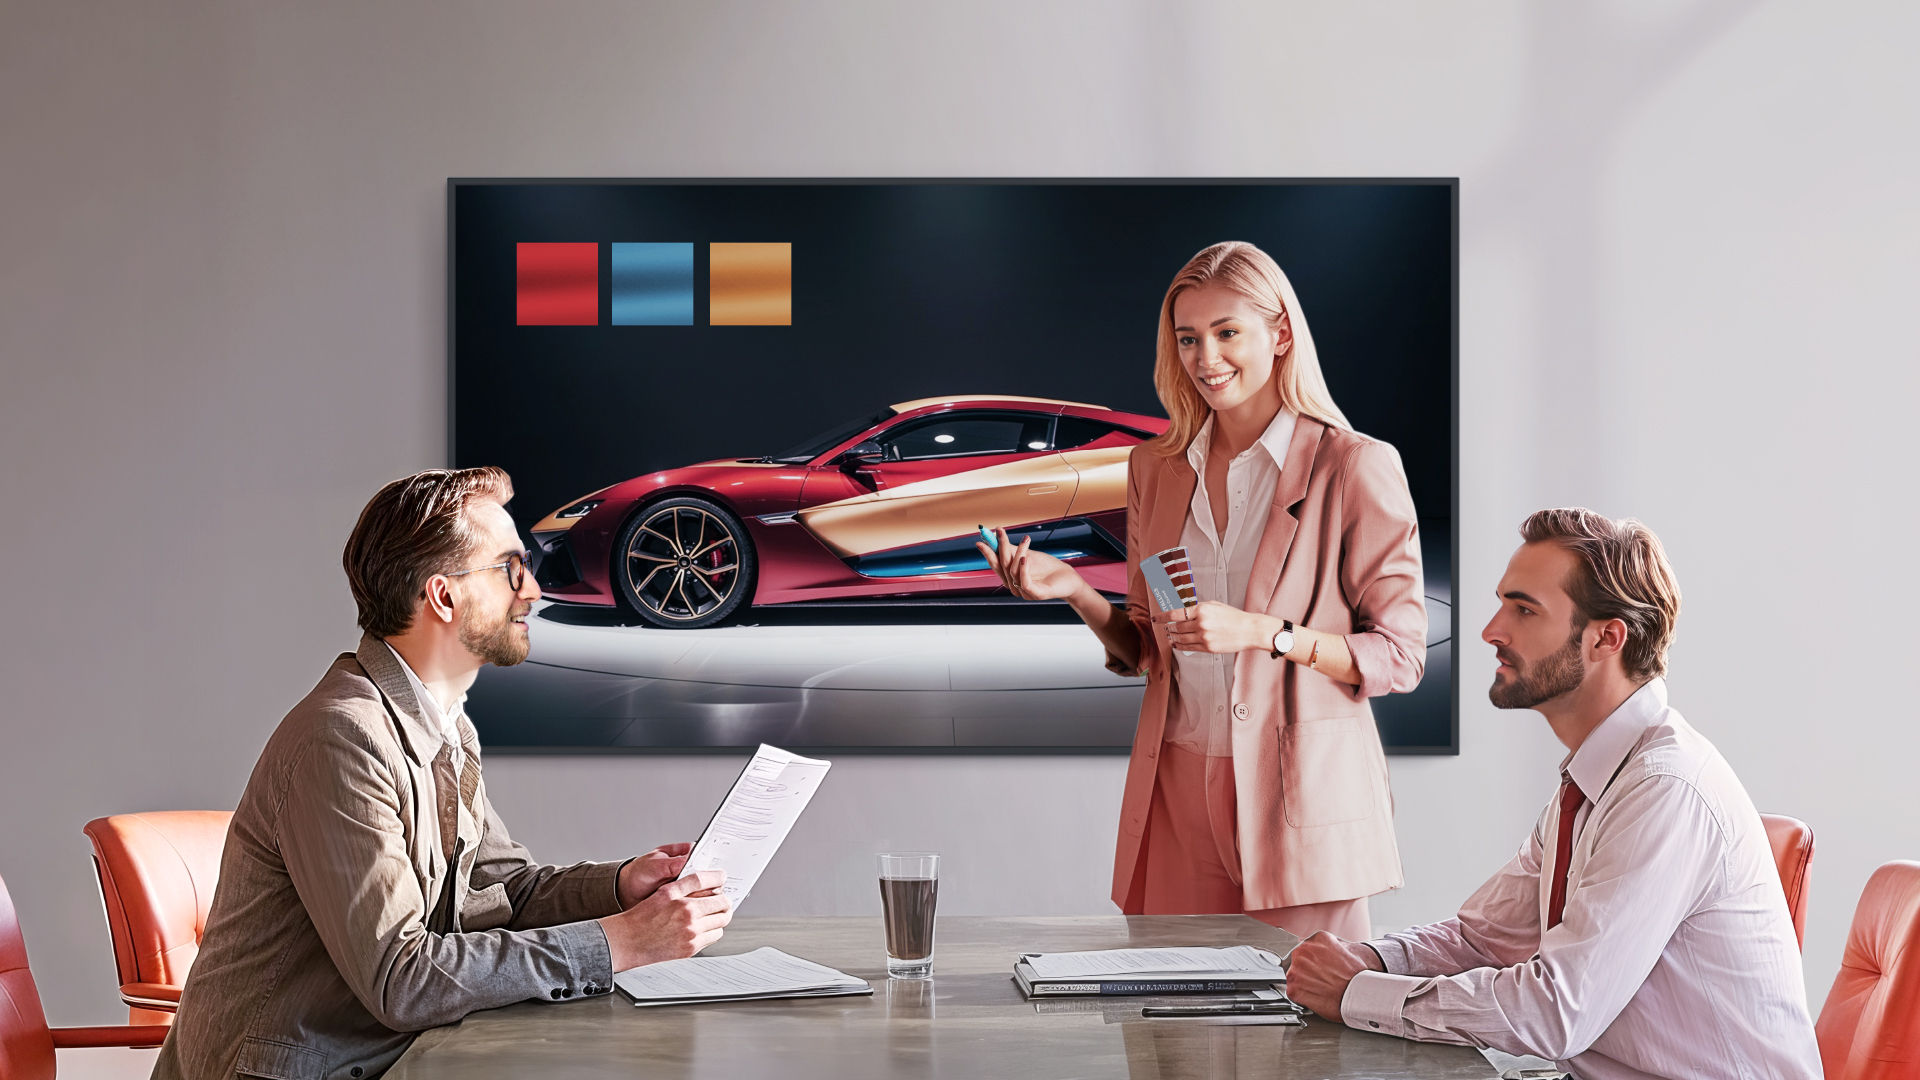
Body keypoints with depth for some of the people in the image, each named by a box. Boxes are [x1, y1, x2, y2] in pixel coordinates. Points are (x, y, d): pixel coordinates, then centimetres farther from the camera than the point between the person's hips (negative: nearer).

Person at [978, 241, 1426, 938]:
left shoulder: (1353, 468, -4)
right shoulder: (1155, 469, 11)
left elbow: (1400, 654, -5)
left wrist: (1262, 633, -17)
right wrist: (1075, 592, -2)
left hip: (1303, 794, -4)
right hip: (1180, 791, 4)